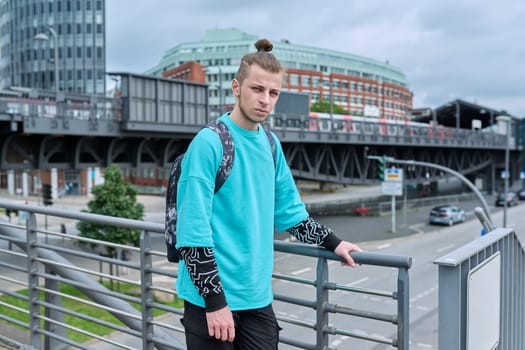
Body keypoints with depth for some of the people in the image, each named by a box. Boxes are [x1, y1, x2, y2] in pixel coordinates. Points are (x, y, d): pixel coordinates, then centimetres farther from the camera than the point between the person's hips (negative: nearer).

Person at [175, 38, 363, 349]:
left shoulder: (270, 144, 7)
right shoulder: (209, 142, -14)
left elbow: (289, 210, 17)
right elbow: (193, 232, -17)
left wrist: (334, 243, 15)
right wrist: (215, 301, -18)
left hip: (257, 297, 6)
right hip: (212, 298, -6)